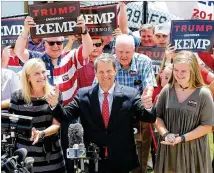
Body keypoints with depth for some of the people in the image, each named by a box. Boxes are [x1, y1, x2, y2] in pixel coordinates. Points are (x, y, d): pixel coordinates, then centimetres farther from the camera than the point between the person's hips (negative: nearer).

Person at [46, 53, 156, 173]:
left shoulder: (130, 94, -5)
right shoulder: (83, 95, -1)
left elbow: (149, 118, -10)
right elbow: (65, 115, -4)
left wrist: (148, 108, -32)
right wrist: (55, 104, -24)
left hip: (122, 161, 0)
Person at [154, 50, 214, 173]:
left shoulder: (203, 94, -10)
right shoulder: (167, 90, -1)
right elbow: (157, 116, 4)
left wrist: (182, 138, -16)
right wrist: (165, 134, -14)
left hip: (193, 149, -3)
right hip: (169, 148, 3)